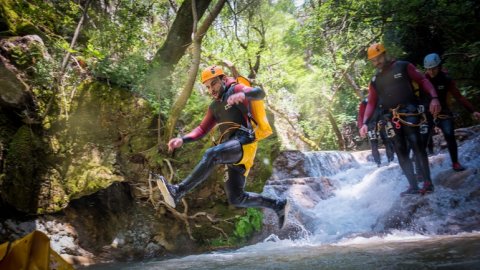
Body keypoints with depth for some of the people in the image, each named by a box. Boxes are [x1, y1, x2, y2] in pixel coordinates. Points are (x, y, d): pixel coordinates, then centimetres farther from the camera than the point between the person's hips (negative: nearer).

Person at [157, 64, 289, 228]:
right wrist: (183, 140, 4)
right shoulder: (214, 107, 26)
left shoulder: (235, 89, 6)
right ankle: (279, 205, 20)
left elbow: (260, 93, -14)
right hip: (233, 150, 8)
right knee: (236, 198, 6)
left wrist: (243, 95, -36)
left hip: (243, 142, -8)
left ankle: (177, 192, -35)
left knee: (211, 154, -34)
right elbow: (202, 129, 21)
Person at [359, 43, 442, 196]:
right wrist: (365, 122, 0)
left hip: (409, 113, -4)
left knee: (416, 144, -16)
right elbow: (371, 103, 14)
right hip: (391, 119, 4)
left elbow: (422, 81, 1)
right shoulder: (375, 80, 16)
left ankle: (427, 183, -12)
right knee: (401, 152, -1)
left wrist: (434, 97, -16)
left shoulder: (403, 66, 5)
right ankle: (414, 186, 0)